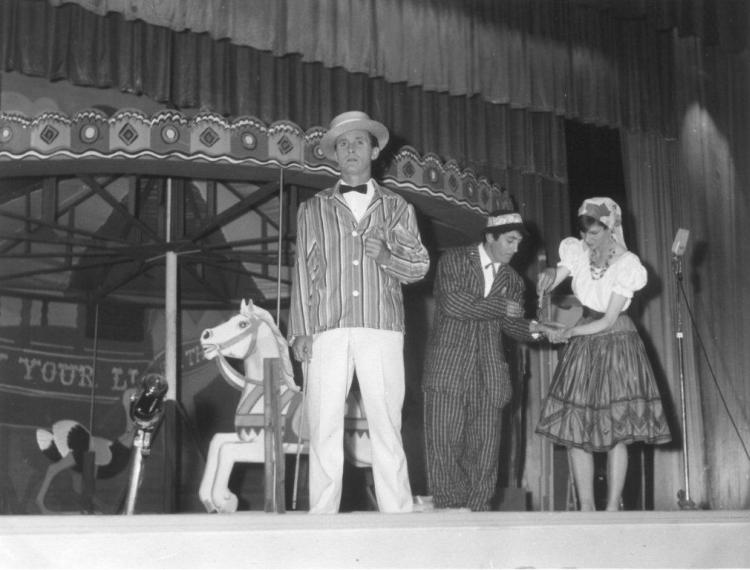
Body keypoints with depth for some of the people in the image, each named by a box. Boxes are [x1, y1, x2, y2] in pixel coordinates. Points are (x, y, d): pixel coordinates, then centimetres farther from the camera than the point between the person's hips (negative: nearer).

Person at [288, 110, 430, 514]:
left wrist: (386, 256, -11)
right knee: (324, 428, -4)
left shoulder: (396, 207, 16)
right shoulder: (313, 210, 17)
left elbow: (419, 266, 10)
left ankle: (398, 516, 0)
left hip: (382, 330, 0)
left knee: (387, 427, -4)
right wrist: (300, 331, 3)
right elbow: (303, 272, 12)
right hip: (327, 332, 0)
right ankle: (322, 517, 0)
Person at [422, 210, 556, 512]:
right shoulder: (454, 260, 1)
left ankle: (477, 509, 6)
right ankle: (448, 508, 0)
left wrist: (531, 328, -7)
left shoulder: (512, 280, 16)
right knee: (445, 441, -7)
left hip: (489, 373, 4)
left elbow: (510, 324, 15)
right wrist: (500, 308, -8)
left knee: (485, 445, 0)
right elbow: (452, 304, -13)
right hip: (449, 366, -4)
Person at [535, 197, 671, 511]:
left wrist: (572, 331, -18)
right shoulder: (577, 252, -2)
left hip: (616, 343, -4)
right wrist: (549, 275, -24)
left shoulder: (627, 264, -13)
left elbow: (608, 321, -14)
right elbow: (547, 284, -3)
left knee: (615, 433, -6)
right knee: (573, 430, -1)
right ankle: (586, 508, 4)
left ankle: (612, 509, -1)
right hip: (583, 346, 4)